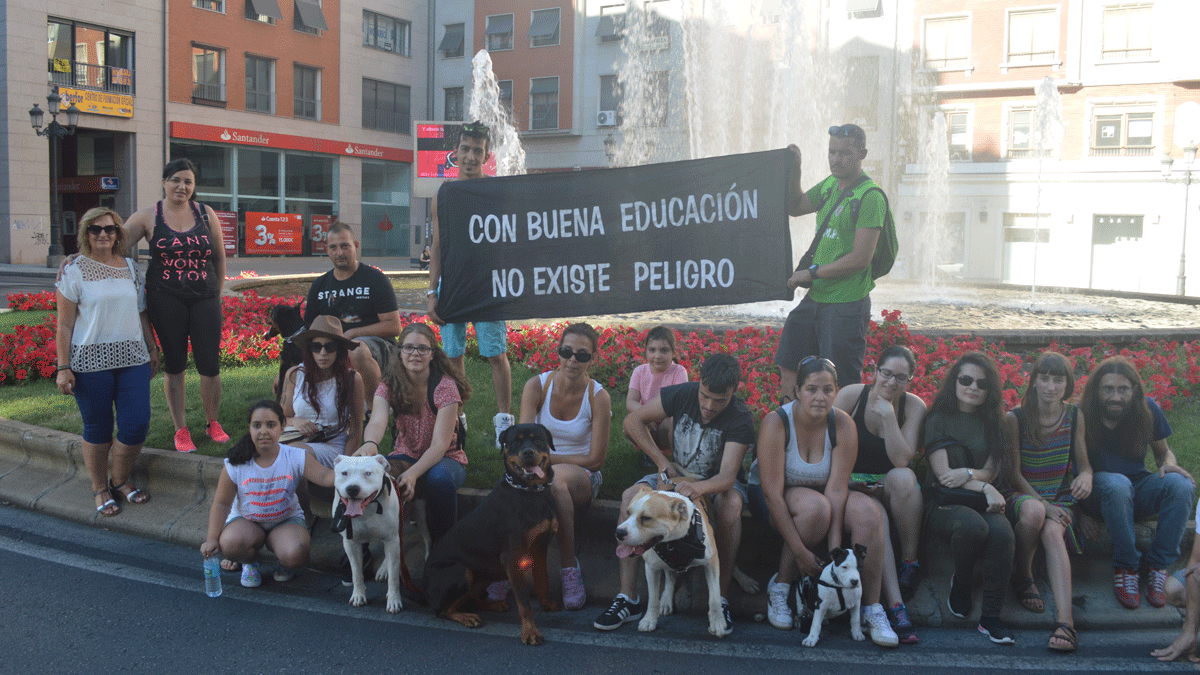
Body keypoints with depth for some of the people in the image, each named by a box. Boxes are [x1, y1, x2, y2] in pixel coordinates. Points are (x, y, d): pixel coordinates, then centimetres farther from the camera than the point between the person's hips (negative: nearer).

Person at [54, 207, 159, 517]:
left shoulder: (131, 267, 11)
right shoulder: (74, 270, -2)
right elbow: (64, 324, -4)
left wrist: (152, 349, 19)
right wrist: (63, 367, -8)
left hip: (132, 359, 4)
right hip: (90, 362, -4)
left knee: (136, 425, -2)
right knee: (97, 429, 5)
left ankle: (120, 480, 21)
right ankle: (100, 489, 23)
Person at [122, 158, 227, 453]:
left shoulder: (206, 214, 5)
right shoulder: (148, 217, 0)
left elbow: (219, 256, 10)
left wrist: (217, 294, 10)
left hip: (204, 298, 1)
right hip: (166, 299, -1)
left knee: (210, 364, 0)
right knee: (174, 364, 8)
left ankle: (212, 423, 21)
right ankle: (180, 429, 20)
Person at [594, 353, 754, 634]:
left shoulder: (740, 418, -23)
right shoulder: (682, 394, -15)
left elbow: (727, 476, -35)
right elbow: (632, 421, -6)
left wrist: (700, 487, -57)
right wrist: (661, 462, -13)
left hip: (716, 483, -3)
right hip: (677, 475, 3)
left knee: (731, 504, -39)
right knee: (631, 497, -26)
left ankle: (721, 599, -28)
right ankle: (628, 598, -24)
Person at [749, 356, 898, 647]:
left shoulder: (843, 425, -15)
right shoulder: (777, 422, -24)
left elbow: (837, 488, -20)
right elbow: (772, 492, -26)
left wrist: (835, 548, -28)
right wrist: (800, 551, -29)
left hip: (820, 492, 4)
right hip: (770, 495, -3)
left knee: (869, 512, -25)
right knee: (816, 506, -36)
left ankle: (872, 609, -16)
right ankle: (780, 586, -16)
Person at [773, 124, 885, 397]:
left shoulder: (870, 197, -15)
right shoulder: (829, 186, 10)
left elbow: (861, 259, -20)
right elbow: (793, 207, 23)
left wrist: (812, 273, -13)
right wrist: (794, 169, 7)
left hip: (847, 305, -8)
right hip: (815, 298, 8)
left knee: (842, 387, -1)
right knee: (787, 367, 15)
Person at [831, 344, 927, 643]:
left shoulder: (914, 406, -3)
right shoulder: (851, 395, -6)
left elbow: (902, 460, -15)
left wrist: (888, 415, -21)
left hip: (892, 486, 2)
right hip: (853, 484, -1)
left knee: (903, 477, -35)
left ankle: (910, 562, -19)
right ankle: (896, 605, -37)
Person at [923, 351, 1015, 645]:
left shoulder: (992, 423, 15)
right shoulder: (938, 419, 3)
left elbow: (991, 471, 9)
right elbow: (943, 473, -5)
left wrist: (968, 473, -13)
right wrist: (984, 487, -17)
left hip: (982, 501, 3)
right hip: (943, 503, -3)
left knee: (1001, 531, -31)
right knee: (973, 525, -37)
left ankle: (991, 617, -22)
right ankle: (960, 583, -5)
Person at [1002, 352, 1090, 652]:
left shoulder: (1074, 416, 6)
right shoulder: (1015, 418, -4)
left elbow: (1083, 462, 11)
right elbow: (1013, 473, -7)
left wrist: (1086, 475, -14)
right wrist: (1042, 504, -20)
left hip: (1060, 498, 2)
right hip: (1020, 495, -2)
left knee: (1052, 531, -34)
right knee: (1033, 510, -39)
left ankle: (1064, 620, -46)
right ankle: (1022, 579, -12)